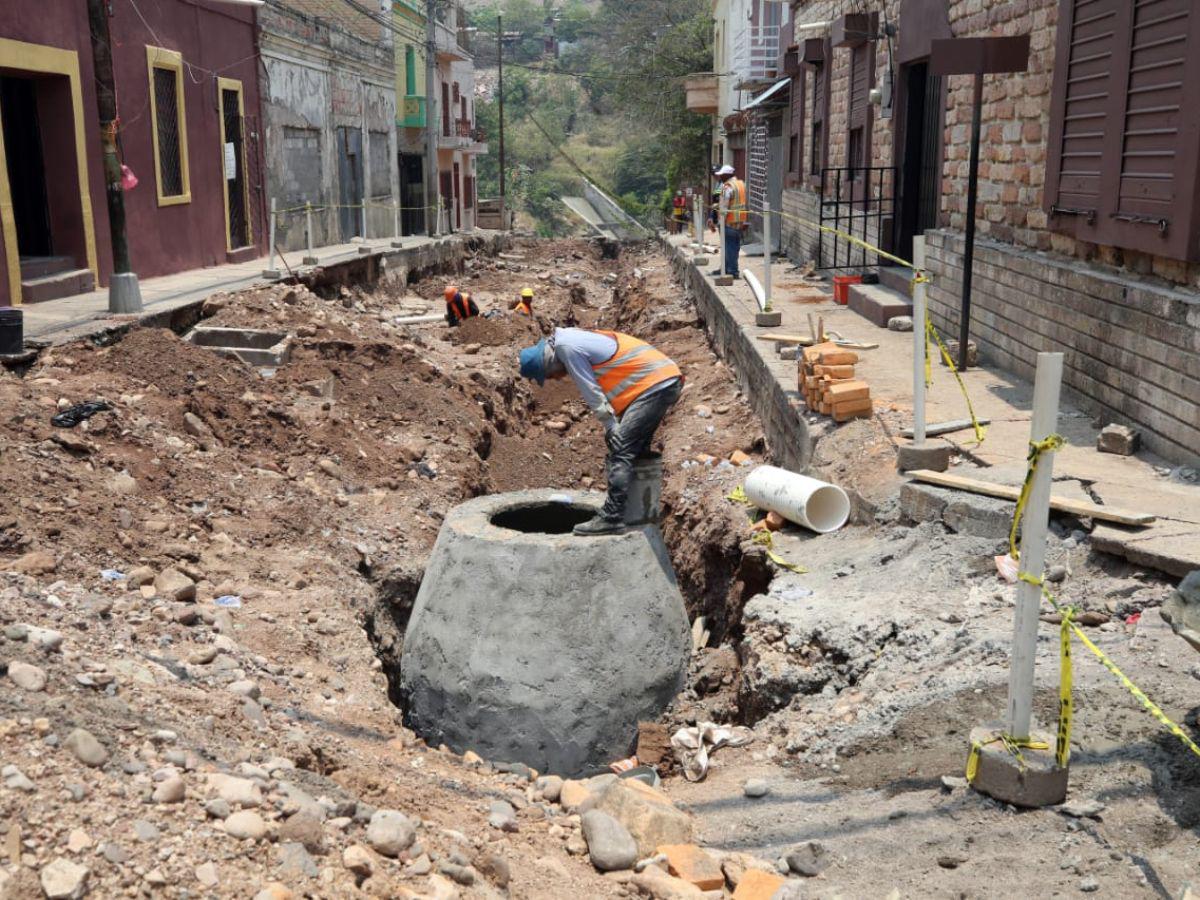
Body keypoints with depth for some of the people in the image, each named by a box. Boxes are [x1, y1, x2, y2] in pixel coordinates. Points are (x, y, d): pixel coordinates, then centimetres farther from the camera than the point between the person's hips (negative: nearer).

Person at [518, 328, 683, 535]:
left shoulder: (567, 347, -10)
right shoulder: (574, 340, 19)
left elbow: (592, 393, -10)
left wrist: (611, 428, -4)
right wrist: (614, 427, 15)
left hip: (656, 384, -10)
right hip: (667, 380, 10)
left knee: (621, 451, -11)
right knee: (636, 450, 15)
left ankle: (611, 518, -12)